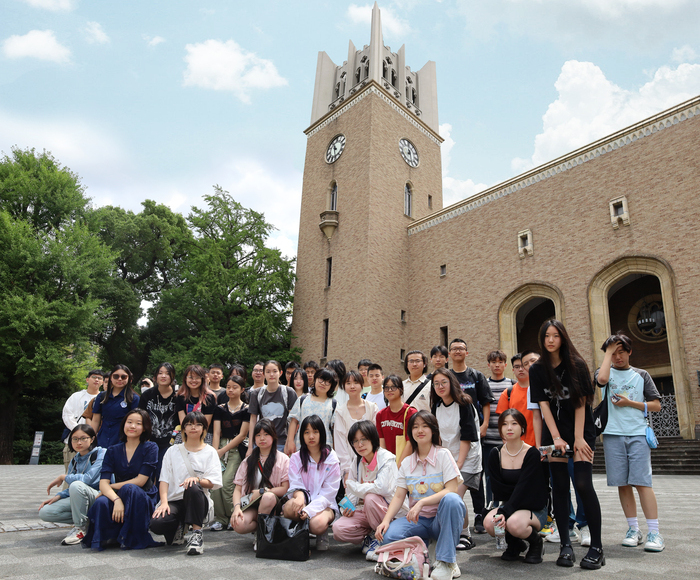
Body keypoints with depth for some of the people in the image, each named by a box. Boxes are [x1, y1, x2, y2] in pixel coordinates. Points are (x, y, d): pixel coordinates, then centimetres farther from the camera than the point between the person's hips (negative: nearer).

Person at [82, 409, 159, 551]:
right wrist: (116, 499, -26)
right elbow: (103, 482, -8)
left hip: (143, 499, -2)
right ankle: (109, 536, -5)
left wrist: (112, 486, -8)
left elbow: (140, 480, -11)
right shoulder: (113, 451, 5)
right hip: (118, 497, 2)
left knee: (128, 489, -35)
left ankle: (132, 538, -17)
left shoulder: (150, 448, -3)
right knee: (101, 502, -32)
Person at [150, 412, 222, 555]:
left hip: (197, 501, -2)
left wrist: (197, 479, -23)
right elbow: (164, 480, 4)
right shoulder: (173, 451, 14)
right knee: (156, 524, -29)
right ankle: (178, 527, 7)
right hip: (174, 500, 2)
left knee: (193, 488, -37)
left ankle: (196, 534, -22)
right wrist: (164, 502, -13)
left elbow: (213, 483, -2)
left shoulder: (210, 452, 8)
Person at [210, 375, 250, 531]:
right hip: (221, 447, 4)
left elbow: (242, 435, -4)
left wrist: (223, 450, -9)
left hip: (237, 449, -3)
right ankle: (220, 518, 3)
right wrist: (214, 452, -9)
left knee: (226, 483, -15)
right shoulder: (220, 408, 12)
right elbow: (216, 433, 5)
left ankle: (233, 516, 4)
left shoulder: (246, 409, 1)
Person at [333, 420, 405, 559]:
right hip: (366, 511, 5)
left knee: (370, 498, -36)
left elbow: (382, 487, -31)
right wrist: (349, 506, -8)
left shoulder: (386, 458, -15)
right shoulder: (357, 461, 6)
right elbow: (351, 492, 14)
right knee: (338, 529, -20)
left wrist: (352, 485, -19)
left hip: (391, 511, -5)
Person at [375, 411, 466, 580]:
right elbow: (398, 496, 3)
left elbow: (452, 490, -15)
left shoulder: (443, 455, -4)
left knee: (451, 499, -36)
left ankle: (446, 561, -24)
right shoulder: (407, 463, 8)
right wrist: (386, 520, -15)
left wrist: (421, 503, -26)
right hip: (418, 520, 3)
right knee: (388, 536, -26)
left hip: (443, 518, -2)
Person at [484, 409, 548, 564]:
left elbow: (524, 487, -22)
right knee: (489, 522, -27)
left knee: (514, 523, -35)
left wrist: (506, 512, -29)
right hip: (509, 505, 4)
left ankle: (536, 543, 2)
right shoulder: (495, 454, -1)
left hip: (534, 509, -4)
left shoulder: (532, 454, -14)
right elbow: (497, 489, -2)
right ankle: (515, 545, 8)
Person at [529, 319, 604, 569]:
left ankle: (596, 547, 0)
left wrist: (578, 438, -12)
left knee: (583, 484, -11)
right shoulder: (537, 370, 0)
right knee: (559, 486, 1)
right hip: (554, 432, 3)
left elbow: (580, 403, -9)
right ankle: (565, 546, 6)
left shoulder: (576, 365, -7)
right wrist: (556, 438, -10)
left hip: (581, 431, -2)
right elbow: (544, 404, -4)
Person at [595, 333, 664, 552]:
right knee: (622, 483, 3)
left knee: (642, 481, -9)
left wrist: (630, 403, -6)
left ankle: (654, 532, -4)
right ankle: (633, 530, 12)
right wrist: (608, 352, -7)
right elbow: (601, 379, -17)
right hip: (613, 435, 1)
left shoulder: (641, 375, 11)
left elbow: (656, 405, 8)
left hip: (638, 434, -1)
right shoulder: (607, 371, 9)